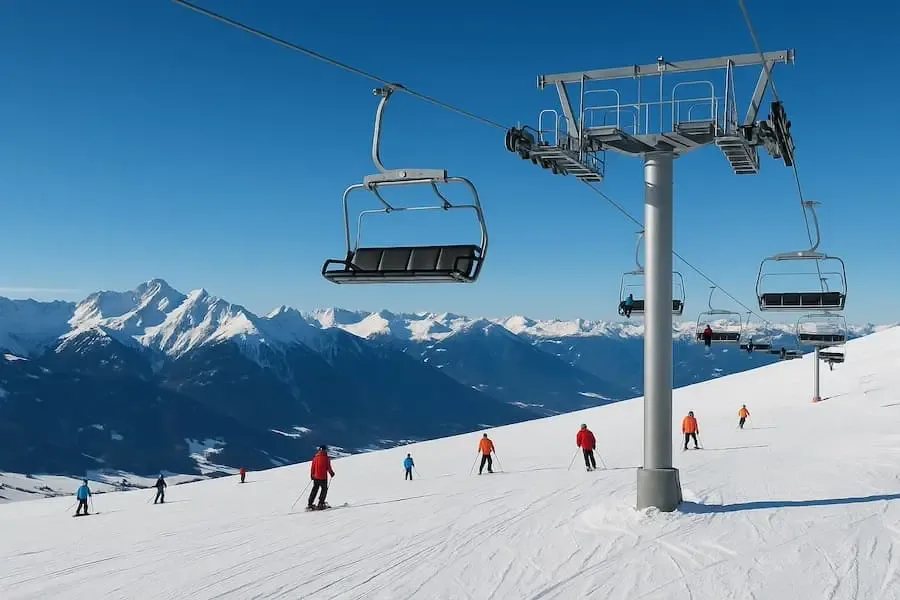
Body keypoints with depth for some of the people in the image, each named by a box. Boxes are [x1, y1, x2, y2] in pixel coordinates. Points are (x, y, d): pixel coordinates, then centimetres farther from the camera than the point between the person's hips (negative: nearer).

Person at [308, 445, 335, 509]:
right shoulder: (326, 458, -11)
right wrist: (332, 473, 6)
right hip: (323, 477, -5)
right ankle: (320, 504, 3)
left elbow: (312, 467, 8)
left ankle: (309, 504, 11)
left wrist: (312, 475, 20)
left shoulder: (315, 457, 4)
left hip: (315, 477, 5)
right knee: (324, 489, 10)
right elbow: (328, 467, -11)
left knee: (314, 490, 14)